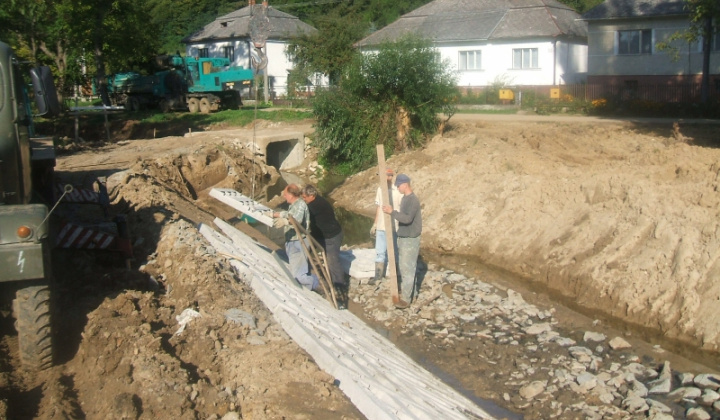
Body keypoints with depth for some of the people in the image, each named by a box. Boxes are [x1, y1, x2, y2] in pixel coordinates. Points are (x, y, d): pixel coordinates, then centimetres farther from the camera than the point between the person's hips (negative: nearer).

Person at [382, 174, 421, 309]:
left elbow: (407, 219, -29)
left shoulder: (413, 200, -20)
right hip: (403, 237, 10)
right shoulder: (405, 198, 10)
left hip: (410, 239, -10)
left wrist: (392, 212, -29)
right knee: (403, 266, 18)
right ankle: (405, 289, 31)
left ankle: (406, 298, -2)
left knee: (407, 268, -6)